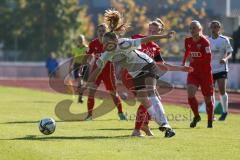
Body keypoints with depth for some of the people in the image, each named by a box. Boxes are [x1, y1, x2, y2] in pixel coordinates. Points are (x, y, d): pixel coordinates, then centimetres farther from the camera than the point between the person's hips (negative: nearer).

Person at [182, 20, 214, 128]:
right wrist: (184, 62, 10)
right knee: (190, 93, -18)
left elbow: (208, 59, -19)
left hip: (205, 73, -4)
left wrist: (194, 60, -25)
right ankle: (196, 116, 3)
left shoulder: (204, 42, -15)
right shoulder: (188, 41, 2)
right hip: (193, 72, 4)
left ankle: (210, 121, 24)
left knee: (207, 98, 5)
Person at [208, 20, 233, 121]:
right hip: (210, 69, 4)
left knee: (222, 91, -8)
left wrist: (225, 59, -22)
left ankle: (225, 112, 7)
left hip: (221, 68, -4)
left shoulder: (224, 40, -4)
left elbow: (230, 53, -3)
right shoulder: (207, 40, 7)